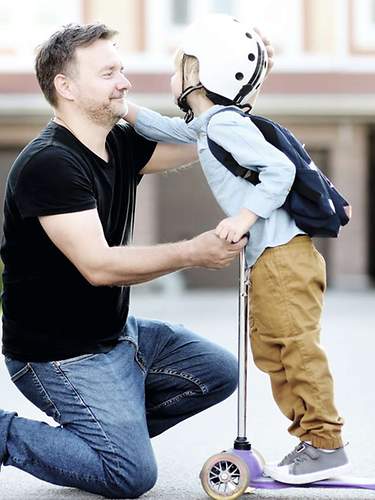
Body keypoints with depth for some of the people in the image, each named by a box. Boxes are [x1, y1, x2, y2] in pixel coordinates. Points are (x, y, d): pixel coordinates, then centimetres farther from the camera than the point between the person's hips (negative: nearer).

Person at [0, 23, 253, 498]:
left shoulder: (120, 145, 3)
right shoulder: (49, 164, -24)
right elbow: (98, 265, -30)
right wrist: (192, 253, -28)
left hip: (114, 333, 9)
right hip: (59, 353, -9)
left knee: (218, 371, 13)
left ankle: (108, 428, 14)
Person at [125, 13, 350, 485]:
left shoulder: (225, 124, -14)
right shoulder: (207, 125, 16)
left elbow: (281, 169, -21)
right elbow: (171, 130, 36)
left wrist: (244, 216, -23)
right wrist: (126, 111, 31)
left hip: (284, 255, -11)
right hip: (267, 258, 11)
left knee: (296, 346, -8)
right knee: (270, 350, 14)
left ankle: (326, 444, -3)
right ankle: (311, 435, 18)